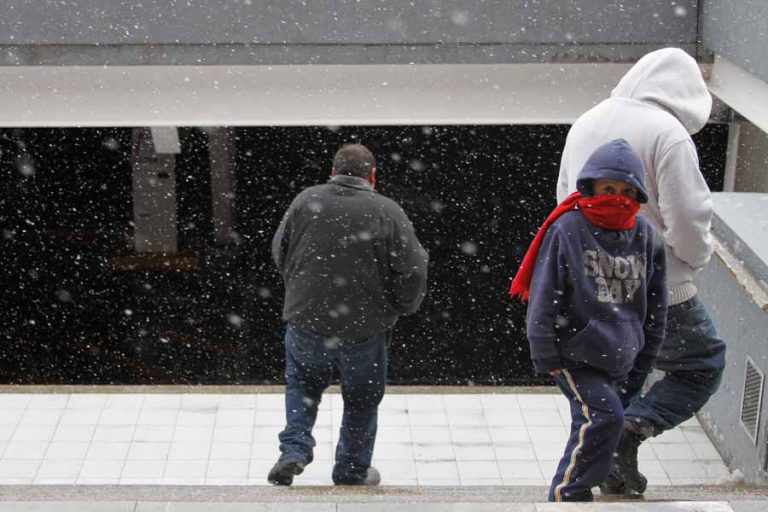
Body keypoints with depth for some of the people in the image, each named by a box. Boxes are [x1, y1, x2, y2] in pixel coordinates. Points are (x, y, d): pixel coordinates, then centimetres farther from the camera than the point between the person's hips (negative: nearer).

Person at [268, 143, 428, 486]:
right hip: (365, 329, -2)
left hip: (306, 319, 2)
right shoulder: (387, 212, -10)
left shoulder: (306, 200, -2)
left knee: (302, 384, 26)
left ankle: (294, 448, 9)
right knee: (362, 399, 18)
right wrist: (400, 309, 9)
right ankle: (353, 471, 29)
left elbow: (279, 253, 8)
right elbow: (413, 271, -10)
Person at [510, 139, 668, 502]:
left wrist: (646, 356, 12)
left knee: (589, 428, 13)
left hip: (619, 358, 5)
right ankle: (567, 494, -8)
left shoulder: (646, 236, 4)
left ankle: (570, 492, 27)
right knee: (604, 417, -19)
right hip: (573, 354, -5)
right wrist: (545, 355, -10)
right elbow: (544, 295, -9)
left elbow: (656, 301, 12)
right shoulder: (567, 229, -11)